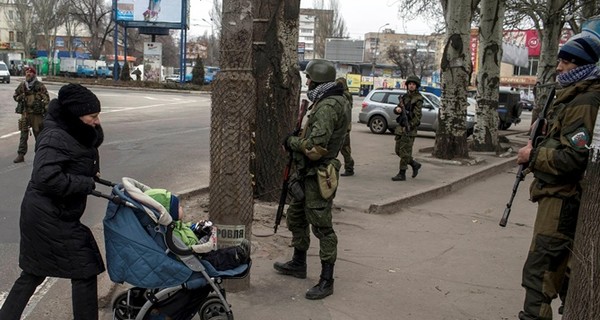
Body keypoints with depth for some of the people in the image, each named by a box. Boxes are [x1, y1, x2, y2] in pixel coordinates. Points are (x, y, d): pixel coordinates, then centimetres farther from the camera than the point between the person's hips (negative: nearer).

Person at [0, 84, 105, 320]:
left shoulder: (72, 131, 6)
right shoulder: (56, 138, -22)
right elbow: (46, 177, -33)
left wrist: (90, 172, 0)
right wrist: (87, 184, -25)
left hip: (44, 215, 10)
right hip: (51, 218, -10)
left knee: (35, 270, 22)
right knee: (84, 271, 0)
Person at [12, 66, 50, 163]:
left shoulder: (40, 86, -4)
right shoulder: (22, 85, 8)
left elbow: (46, 99, -5)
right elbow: (15, 96, 19)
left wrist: (46, 112, -11)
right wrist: (20, 98, -3)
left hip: (37, 113, -3)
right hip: (25, 113, 3)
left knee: (38, 133, 5)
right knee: (23, 134, 2)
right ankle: (20, 155, 4)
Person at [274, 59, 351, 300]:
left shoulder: (328, 106, -21)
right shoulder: (326, 102, 12)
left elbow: (314, 147, -27)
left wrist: (291, 141, -12)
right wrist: (296, 140, 6)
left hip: (318, 175, -11)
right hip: (306, 172, 11)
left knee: (321, 226, -3)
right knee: (296, 217, 22)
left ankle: (326, 281, 6)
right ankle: (298, 264, 38)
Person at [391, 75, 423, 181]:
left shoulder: (418, 99, -8)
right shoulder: (405, 97, 15)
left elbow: (417, 115, -15)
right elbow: (396, 110, 11)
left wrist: (409, 127, -21)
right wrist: (397, 109, -13)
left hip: (410, 128, -8)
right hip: (401, 127, 8)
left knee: (405, 151, -6)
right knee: (398, 150, 10)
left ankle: (402, 174, 0)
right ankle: (415, 165, 26)